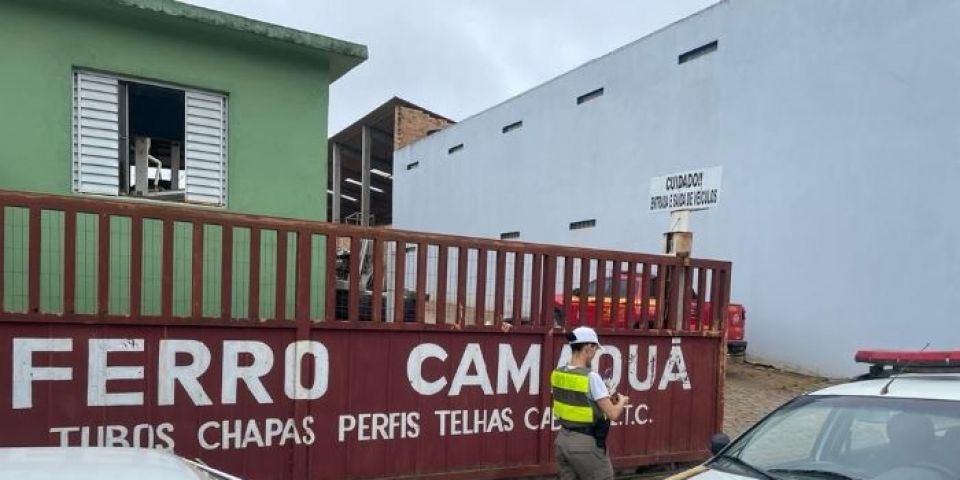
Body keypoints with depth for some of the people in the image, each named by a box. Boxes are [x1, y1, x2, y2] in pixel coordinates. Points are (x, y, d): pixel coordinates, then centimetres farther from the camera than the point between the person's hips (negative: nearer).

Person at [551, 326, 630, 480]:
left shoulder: (557, 374, 0)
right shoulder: (591, 377, -20)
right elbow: (613, 414, -16)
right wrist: (622, 401, 5)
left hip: (563, 439, 7)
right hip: (585, 443, -6)